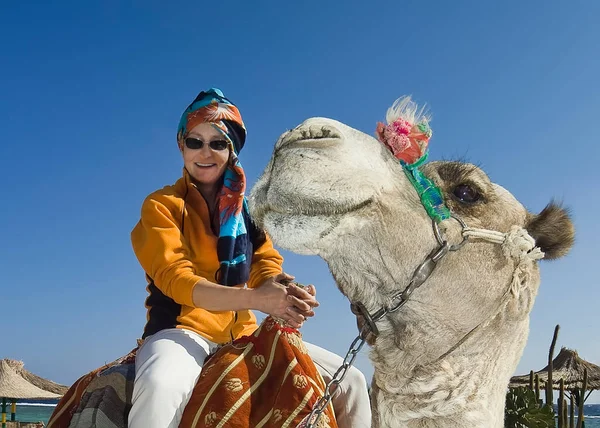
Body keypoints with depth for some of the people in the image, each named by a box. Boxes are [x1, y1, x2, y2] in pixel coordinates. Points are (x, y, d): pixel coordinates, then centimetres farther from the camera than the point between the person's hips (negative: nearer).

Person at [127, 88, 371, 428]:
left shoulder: (248, 208, 13)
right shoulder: (163, 205, -3)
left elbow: (267, 265, 2)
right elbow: (174, 278, -18)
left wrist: (287, 296, -25)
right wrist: (256, 299, -34)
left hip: (243, 332, 5)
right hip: (183, 330, -5)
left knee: (350, 381, -1)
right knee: (161, 386, -40)